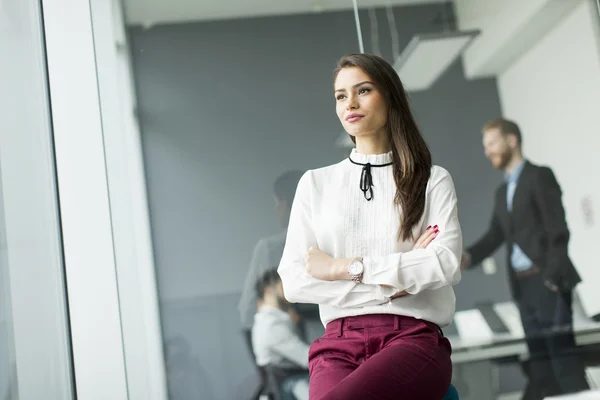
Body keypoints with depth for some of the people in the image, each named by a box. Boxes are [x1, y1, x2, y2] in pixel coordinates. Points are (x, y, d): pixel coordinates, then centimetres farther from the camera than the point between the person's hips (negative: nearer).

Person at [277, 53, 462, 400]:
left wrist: (346, 267, -7)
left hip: (414, 338, -2)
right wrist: (392, 282, -4)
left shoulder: (433, 181, 11)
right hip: (339, 343, 2)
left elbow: (447, 265, -7)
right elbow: (295, 282, 4)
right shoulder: (315, 183, 15)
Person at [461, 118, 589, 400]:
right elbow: (495, 235, 12)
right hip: (522, 284, 7)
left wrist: (553, 276, -18)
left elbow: (558, 230, -10)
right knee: (539, 355, 8)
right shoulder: (502, 192, 20)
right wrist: (469, 257, -6)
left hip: (546, 280, -7)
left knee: (561, 350, -7)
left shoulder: (539, 176, -2)